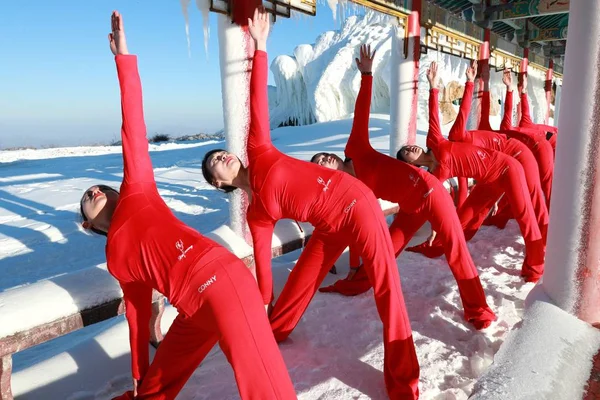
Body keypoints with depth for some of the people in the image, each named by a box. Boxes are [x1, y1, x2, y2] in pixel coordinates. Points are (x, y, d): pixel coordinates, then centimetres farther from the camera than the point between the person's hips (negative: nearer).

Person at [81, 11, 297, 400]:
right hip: (195, 309, 7)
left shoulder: (136, 196, 10)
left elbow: (134, 132, 3)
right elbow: (138, 311, 29)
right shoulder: (116, 258, 24)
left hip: (222, 280, -7)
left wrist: (124, 57, 1)